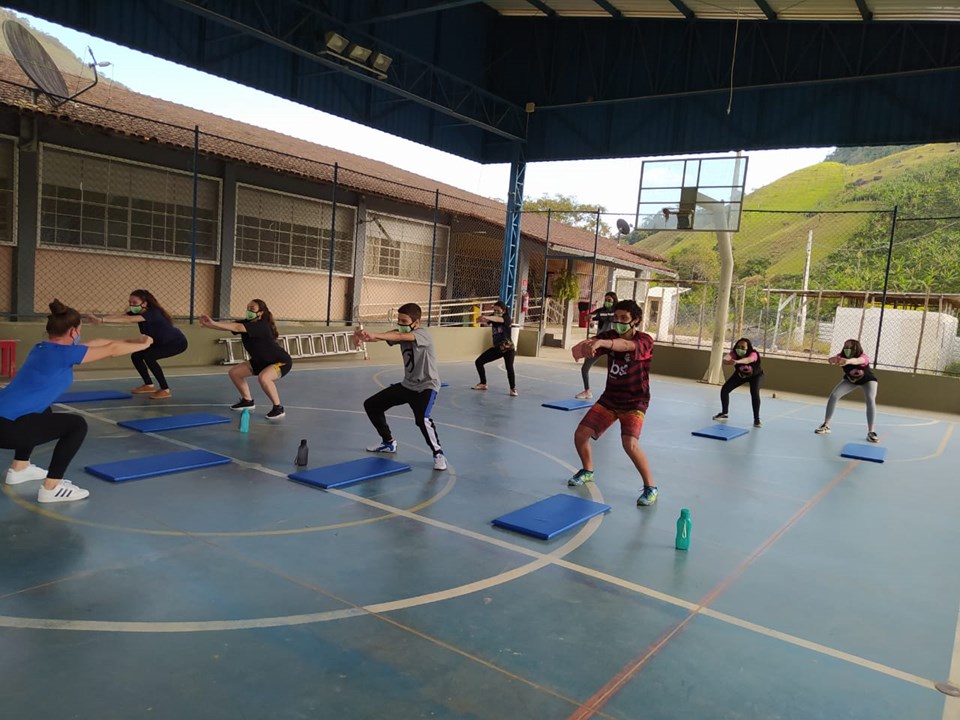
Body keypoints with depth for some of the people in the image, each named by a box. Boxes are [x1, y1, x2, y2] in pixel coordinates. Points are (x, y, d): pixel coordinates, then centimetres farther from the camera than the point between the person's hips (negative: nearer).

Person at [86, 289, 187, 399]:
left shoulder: (153, 313, -32)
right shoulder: (136, 312, -7)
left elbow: (129, 319, -44)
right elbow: (119, 316, -23)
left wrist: (103, 320, -50)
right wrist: (99, 319, -41)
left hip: (177, 342, -9)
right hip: (160, 342, 9)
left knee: (149, 357, -26)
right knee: (136, 356, 3)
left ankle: (165, 390, -17)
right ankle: (149, 385, 21)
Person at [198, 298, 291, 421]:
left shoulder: (262, 326, -30)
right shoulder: (246, 323, -6)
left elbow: (237, 327, -42)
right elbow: (229, 326, -18)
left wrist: (214, 323, -45)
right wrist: (208, 325, -34)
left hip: (281, 361, -9)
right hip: (262, 360, 9)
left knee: (263, 377, -36)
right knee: (234, 372, 8)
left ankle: (278, 408, -18)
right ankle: (248, 401, 25)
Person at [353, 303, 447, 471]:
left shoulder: (422, 335, -23)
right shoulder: (400, 332, -3)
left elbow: (400, 336, -43)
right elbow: (383, 336, -23)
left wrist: (374, 335, -56)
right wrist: (362, 335, -44)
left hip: (426, 386, -8)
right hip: (407, 384, 8)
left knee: (422, 419, -33)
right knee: (371, 405, 11)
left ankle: (438, 453, -9)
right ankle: (388, 442, 30)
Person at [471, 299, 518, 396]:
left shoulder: (506, 317, -17)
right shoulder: (492, 316, -2)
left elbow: (499, 319, -40)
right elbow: (484, 320, -22)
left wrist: (487, 317, -60)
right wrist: (482, 318, -48)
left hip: (508, 348, -6)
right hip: (497, 348, 6)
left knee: (509, 368, -25)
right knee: (478, 362, 3)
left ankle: (513, 389, -4)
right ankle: (483, 384, 21)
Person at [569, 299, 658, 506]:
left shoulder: (644, 341, -17)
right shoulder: (609, 336, -2)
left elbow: (626, 345, -41)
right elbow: (589, 344, -22)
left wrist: (600, 342, -60)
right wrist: (583, 346, -48)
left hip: (635, 402, -5)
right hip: (609, 398, 5)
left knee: (630, 444, -24)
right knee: (581, 434, 0)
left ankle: (650, 487, -2)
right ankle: (587, 471, 30)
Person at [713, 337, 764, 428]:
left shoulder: (753, 354, -40)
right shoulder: (735, 353, -32)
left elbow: (748, 360, -63)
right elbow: (727, 357, -53)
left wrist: (737, 361, -84)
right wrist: (726, 360, -79)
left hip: (755, 375, -3)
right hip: (740, 374, 3)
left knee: (755, 393, -27)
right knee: (724, 390, -6)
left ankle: (757, 419, -11)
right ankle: (724, 413, 18)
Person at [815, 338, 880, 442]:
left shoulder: (863, 357, -41)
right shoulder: (842, 355, -31)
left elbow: (857, 360, -65)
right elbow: (834, 359, -53)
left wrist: (848, 361, -89)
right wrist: (832, 359, -79)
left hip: (868, 380, -3)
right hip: (850, 379, 3)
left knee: (870, 400, -25)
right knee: (833, 395, -10)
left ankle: (871, 432, -17)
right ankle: (826, 425, 2)